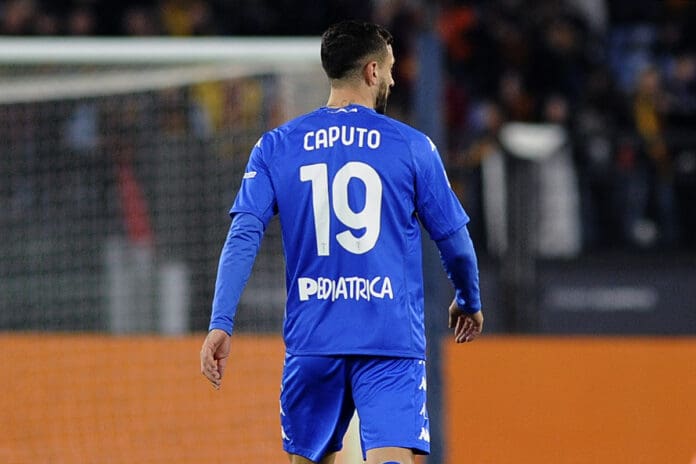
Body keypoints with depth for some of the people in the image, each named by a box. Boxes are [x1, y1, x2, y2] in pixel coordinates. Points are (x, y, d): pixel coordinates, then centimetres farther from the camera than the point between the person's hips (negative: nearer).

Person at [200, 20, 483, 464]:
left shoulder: (276, 148, 7)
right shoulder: (412, 147, 2)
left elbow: (243, 238, -3)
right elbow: (456, 243, 8)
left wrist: (221, 324, -5)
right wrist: (469, 302, 27)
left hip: (312, 342, 3)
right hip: (392, 343, -3)